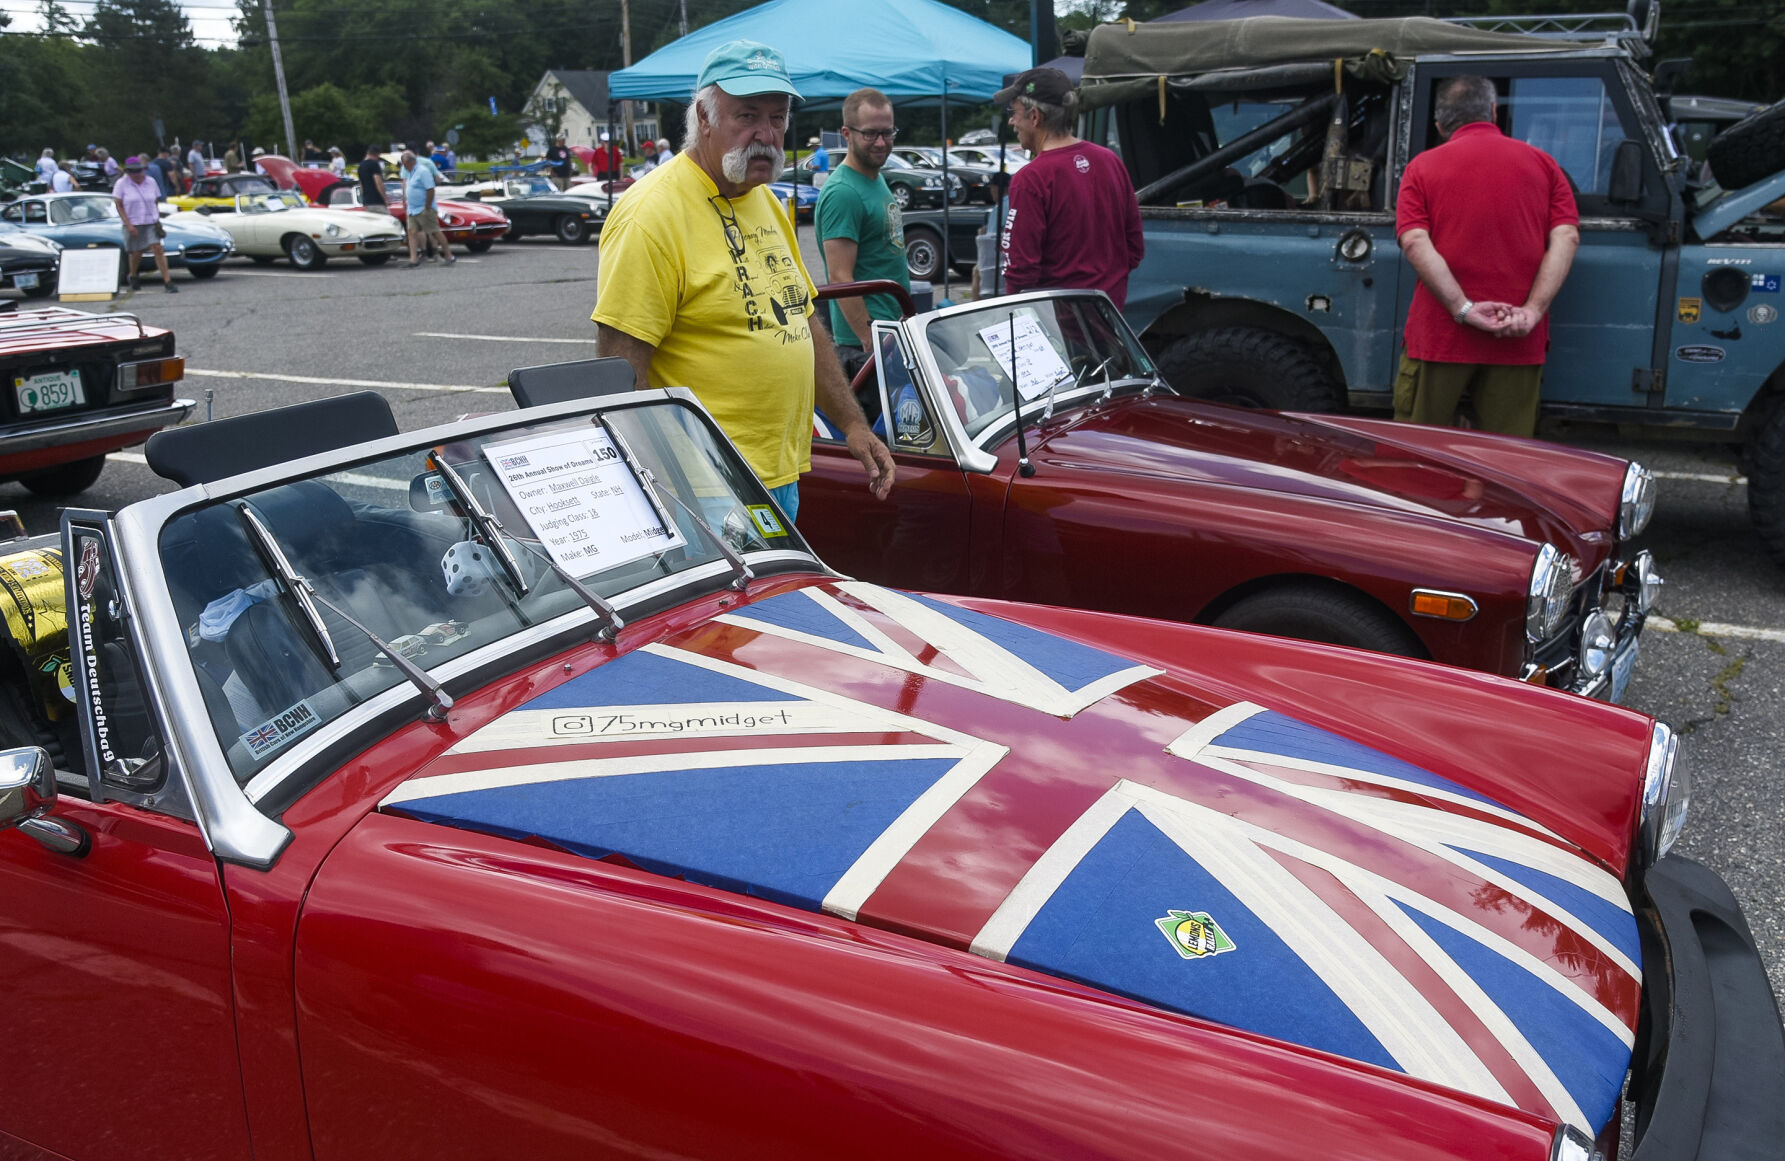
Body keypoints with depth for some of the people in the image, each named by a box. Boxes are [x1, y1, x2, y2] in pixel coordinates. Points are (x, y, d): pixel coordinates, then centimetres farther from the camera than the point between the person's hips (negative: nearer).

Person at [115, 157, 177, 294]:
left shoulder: (150, 182, 3)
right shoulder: (122, 184, -4)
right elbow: (119, 206, -5)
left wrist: (158, 220, 6)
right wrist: (129, 225, -13)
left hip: (151, 222, 1)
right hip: (133, 224, -1)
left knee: (158, 249, -14)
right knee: (136, 254, 6)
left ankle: (168, 282, -20)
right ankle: (133, 276, 35)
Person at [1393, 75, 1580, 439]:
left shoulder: (1422, 167, 5)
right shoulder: (1542, 164, 10)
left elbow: (1415, 243, -9)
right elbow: (1566, 237, -2)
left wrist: (1464, 310, -12)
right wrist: (1532, 310, -9)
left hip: (1440, 334, -1)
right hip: (1519, 341, 2)